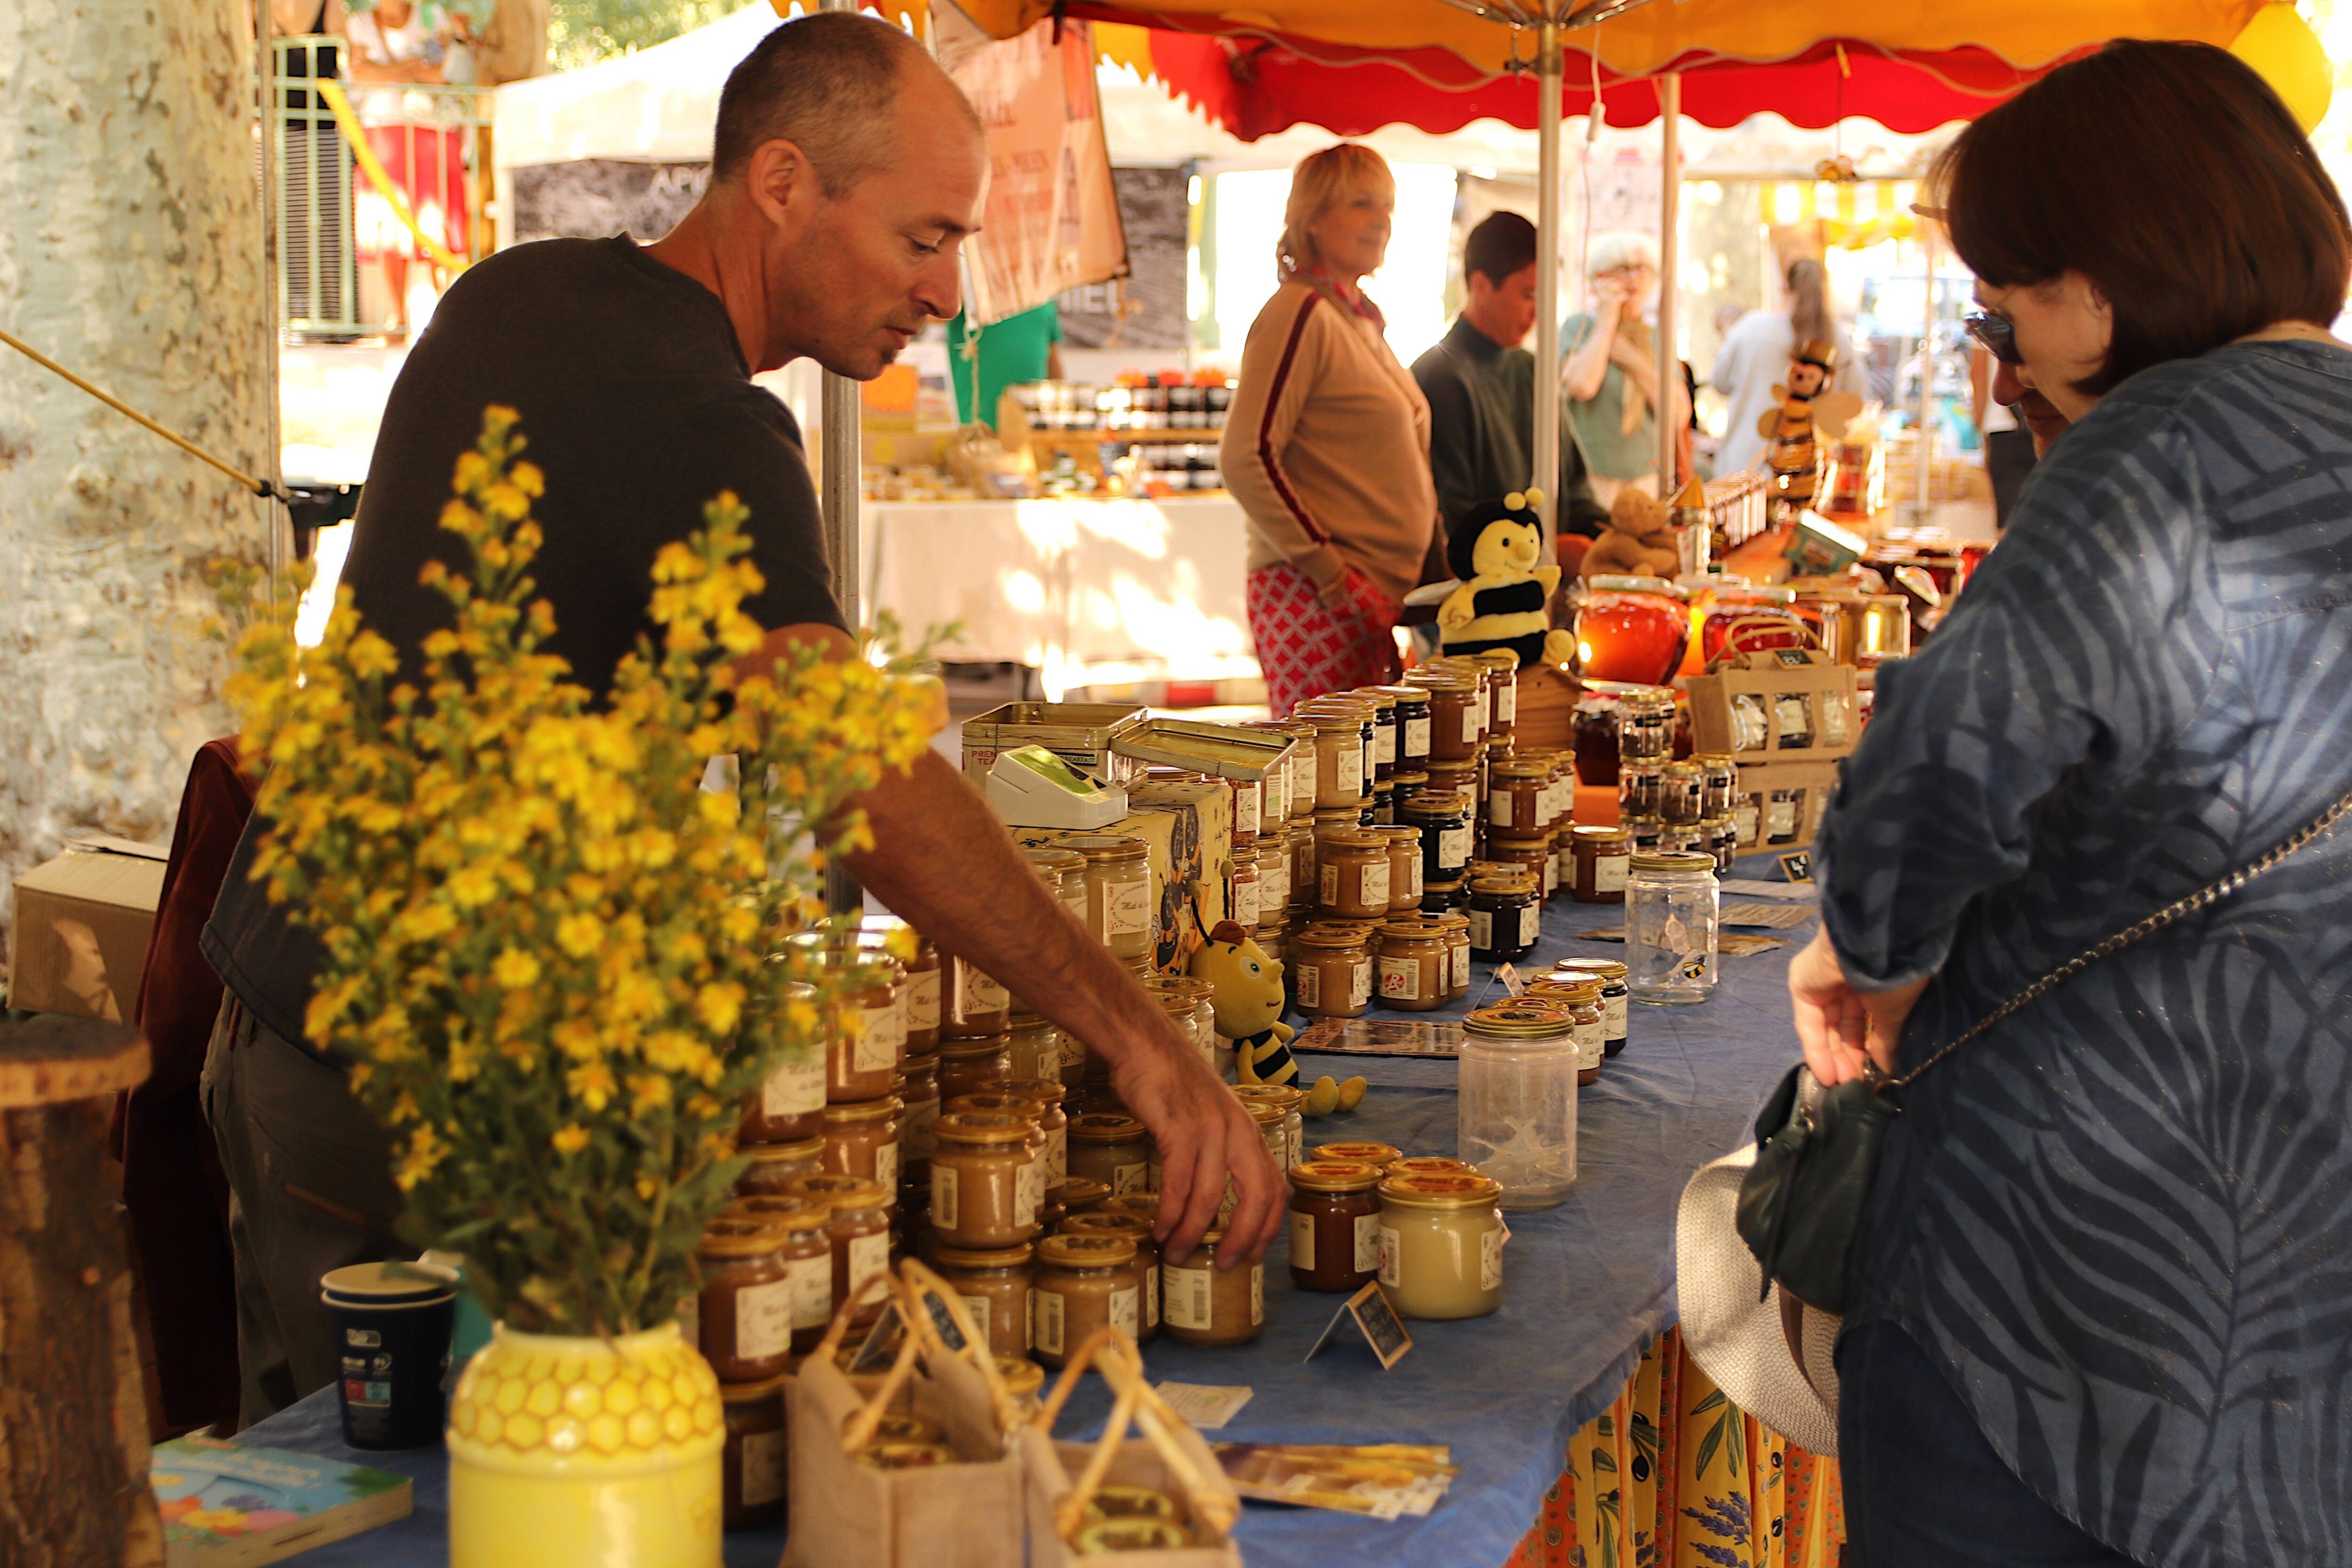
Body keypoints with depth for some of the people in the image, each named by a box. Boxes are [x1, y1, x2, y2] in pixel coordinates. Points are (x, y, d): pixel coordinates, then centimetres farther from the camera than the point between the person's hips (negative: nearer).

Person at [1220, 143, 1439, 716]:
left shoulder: (1362, 320, 19)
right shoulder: (1300, 314, -9)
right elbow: (1245, 460, -18)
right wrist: (1333, 574, -17)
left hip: (1377, 598, 9)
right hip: (1316, 599, -9)